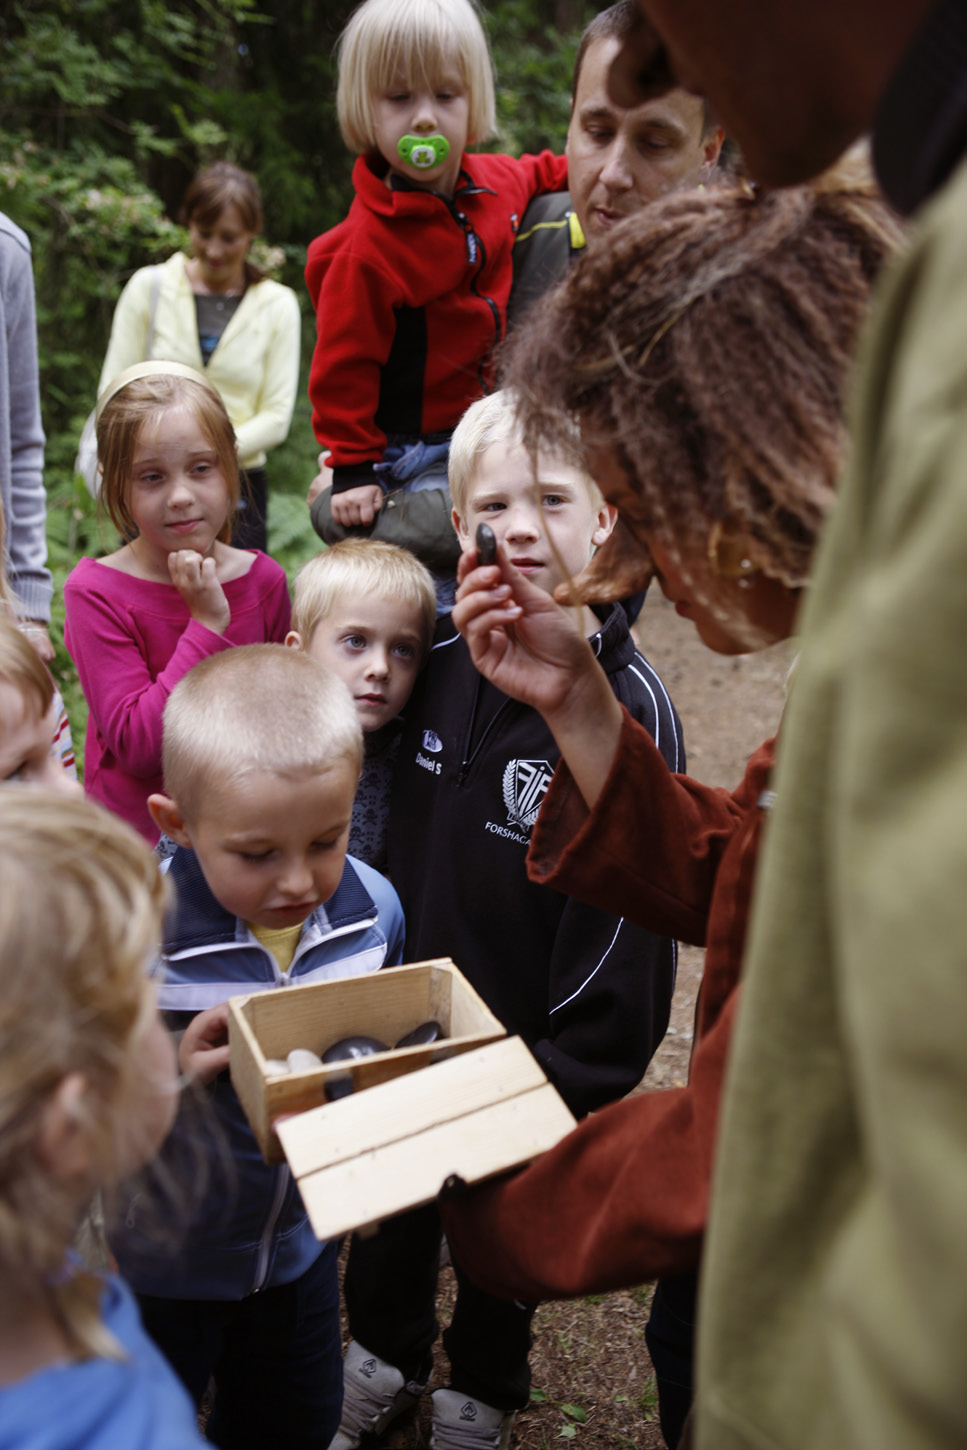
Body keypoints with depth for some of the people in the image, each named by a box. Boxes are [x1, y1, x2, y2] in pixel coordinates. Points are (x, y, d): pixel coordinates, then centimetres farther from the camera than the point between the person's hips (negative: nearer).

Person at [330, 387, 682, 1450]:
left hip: (535, 1043, -4)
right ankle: (382, 1363, 51)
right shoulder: (438, 664, -6)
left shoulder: (627, 701, -21)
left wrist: (566, 1085, -20)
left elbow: (627, 901, -19)